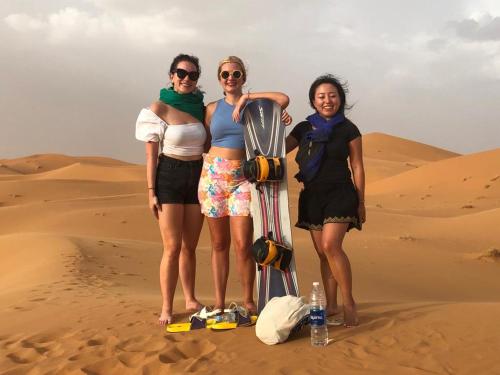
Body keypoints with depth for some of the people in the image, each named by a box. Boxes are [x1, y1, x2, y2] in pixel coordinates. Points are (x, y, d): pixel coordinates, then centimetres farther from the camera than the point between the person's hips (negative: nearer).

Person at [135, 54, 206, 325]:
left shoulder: (201, 107, 7)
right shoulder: (159, 108, -6)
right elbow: (151, 154, -6)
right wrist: (151, 192, -9)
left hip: (198, 177, 4)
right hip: (169, 177, -4)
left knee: (190, 246, 12)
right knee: (172, 247, -6)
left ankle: (190, 300, 25)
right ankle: (166, 308, 3)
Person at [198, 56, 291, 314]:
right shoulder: (212, 109, 10)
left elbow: (284, 99, -14)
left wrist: (246, 97, -10)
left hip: (243, 179, -2)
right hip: (213, 176, 2)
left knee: (243, 244, -9)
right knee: (219, 244, 6)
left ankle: (248, 301, 7)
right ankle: (219, 302, 14)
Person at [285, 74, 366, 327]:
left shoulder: (348, 129, 1)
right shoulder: (304, 128, 10)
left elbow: (357, 167, 2)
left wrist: (361, 202, 0)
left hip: (340, 194, -4)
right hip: (312, 195, 4)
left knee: (331, 246, -20)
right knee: (322, 252, 6)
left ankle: (349, 303, -9)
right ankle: (331, 305, 15)